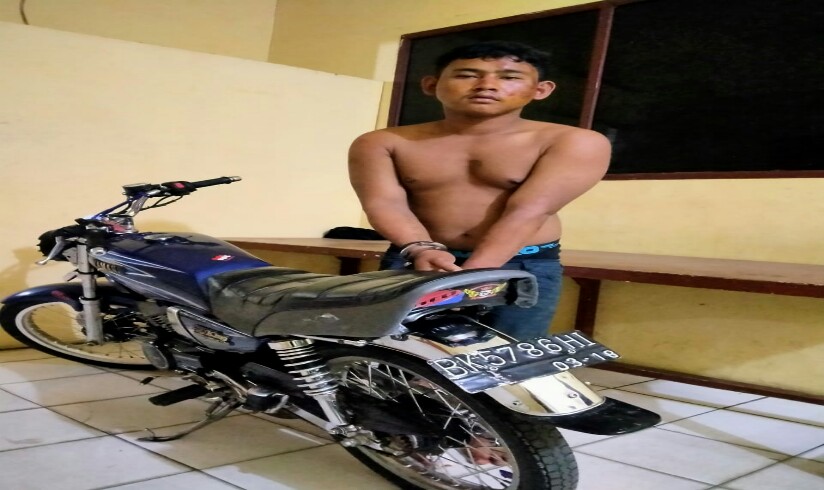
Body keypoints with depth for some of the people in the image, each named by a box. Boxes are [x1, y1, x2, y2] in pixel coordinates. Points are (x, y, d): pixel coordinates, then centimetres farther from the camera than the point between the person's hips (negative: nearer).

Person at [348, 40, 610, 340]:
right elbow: (383, 202, -12)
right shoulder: (381, 143, 1)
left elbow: (527, 212, -16)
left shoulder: (573, 143, -7)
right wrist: (420, 249, -32)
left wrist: (470, 275, -28)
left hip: (525, 267, -1)